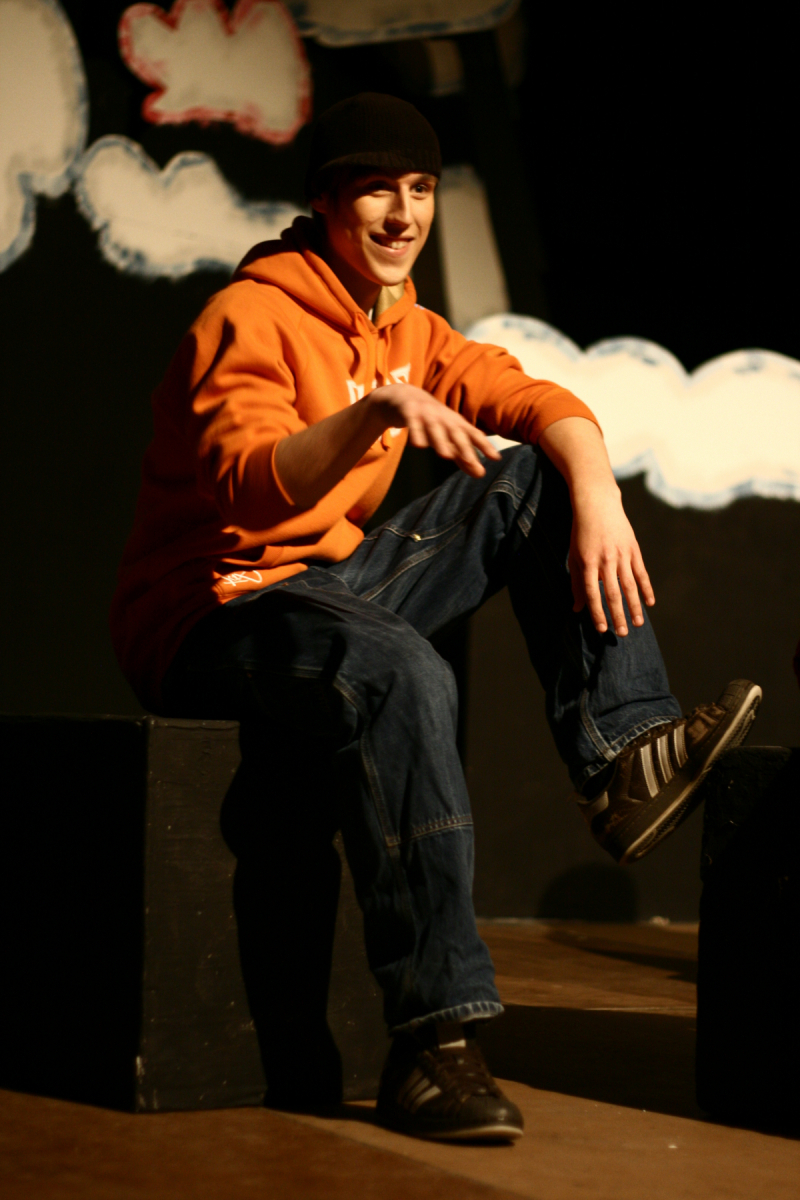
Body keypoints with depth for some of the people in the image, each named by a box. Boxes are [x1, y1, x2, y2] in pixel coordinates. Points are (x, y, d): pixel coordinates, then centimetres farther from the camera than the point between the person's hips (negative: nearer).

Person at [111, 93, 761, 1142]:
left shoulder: (406, 329, 10)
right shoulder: (252, 318, -16)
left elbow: (539, 403, 1)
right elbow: (252, 489, -32)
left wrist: (598, 500, -19)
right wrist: (377, 410, -47)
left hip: (329, 584, 8)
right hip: (212, 614, -8)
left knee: (536, 477, -1)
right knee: (401, 671, -39)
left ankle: (624, 753, -13)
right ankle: (433, 1039, -40)